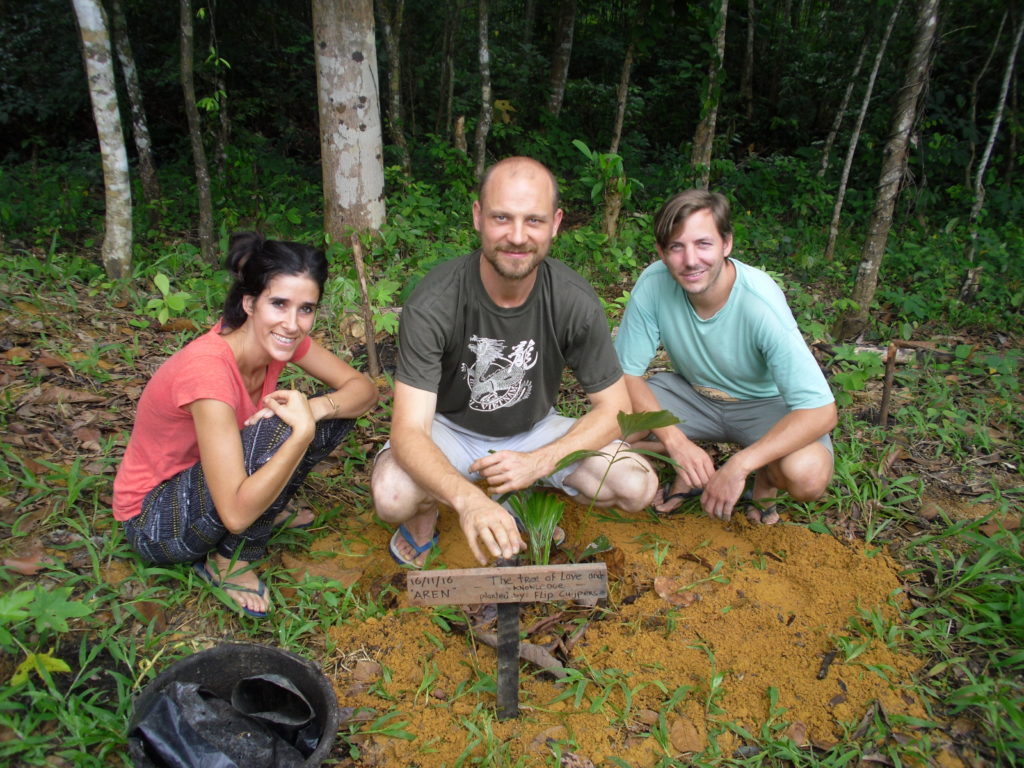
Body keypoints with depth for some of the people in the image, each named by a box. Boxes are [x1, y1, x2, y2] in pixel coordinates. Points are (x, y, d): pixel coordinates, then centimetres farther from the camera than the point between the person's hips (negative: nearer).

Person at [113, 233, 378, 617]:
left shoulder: (278, 337, -14)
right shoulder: (207, 368, -35)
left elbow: (364, 388, -8)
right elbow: (236, 514, -39)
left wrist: (315, 409, -27)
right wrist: (302, 430, -41)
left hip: (206, 475, 7)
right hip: (152, 518, -6)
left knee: (337, 409, -10)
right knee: (274, 432, -34)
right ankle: (229, 561, -9)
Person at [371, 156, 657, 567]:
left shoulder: (574, 300, -20)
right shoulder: (434, 303, -28)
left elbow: (614, 408, -13)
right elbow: (408, 429, -32)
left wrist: (537, 462, -29)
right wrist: (468, 498, -52)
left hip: (534, 430, 3)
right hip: (450, 429, -2)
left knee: (639, 486, -17)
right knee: (392, 496, -34)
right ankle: (427, 510, 5)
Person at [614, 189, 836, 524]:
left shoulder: (761, 302, -31)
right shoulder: (653, 284, -23)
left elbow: (821, 411, -32)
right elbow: (626, 372, -15)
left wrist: (738, 466, -40)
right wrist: (676, 442, -29)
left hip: (764, 404, -2)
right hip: (692, 392, 3)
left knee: (807, 474, -33)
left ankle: (765, 483, 6)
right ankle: (691, 473, 7)